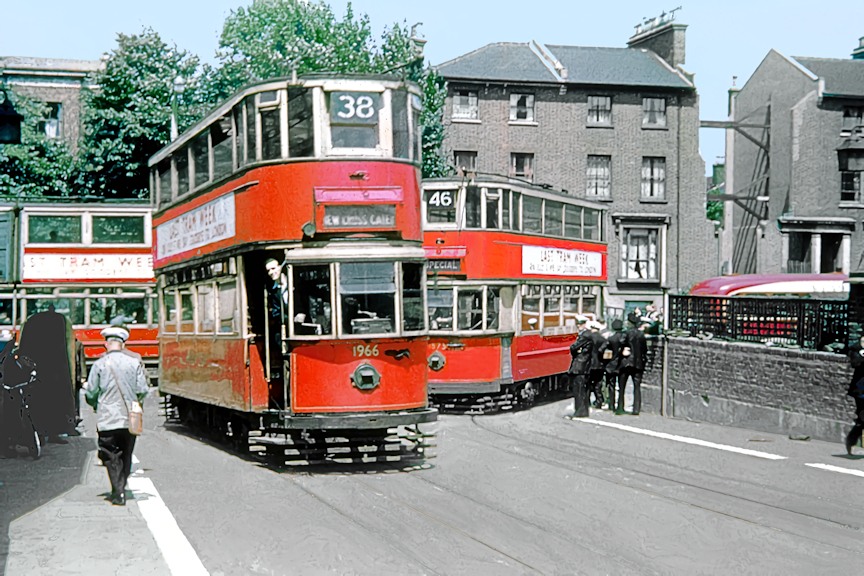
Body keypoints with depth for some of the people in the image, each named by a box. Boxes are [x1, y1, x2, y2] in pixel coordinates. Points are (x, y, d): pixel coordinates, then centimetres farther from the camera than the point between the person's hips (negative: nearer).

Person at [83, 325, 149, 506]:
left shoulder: (100, 364, -5)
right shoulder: (135, 363, 1)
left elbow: (91, 394, -1)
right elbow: (142, 391, 2)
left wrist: (96, 404, 21)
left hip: (108, 420, -2)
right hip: (130, 420, 3)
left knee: (112, 457, 2)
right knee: (126, 455, 15)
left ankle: (118, 493, -6)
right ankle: (121, 489, 21)